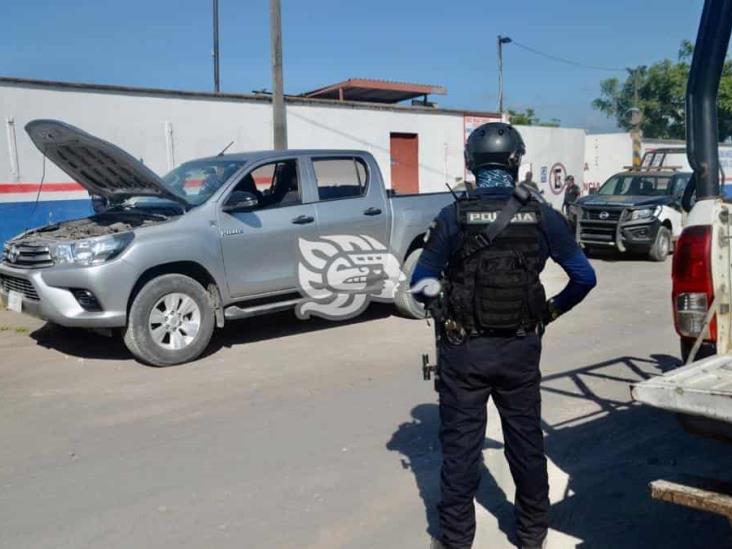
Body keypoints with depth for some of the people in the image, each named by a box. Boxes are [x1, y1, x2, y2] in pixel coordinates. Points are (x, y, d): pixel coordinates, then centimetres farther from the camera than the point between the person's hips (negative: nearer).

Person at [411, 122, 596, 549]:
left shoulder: (454, 216, -10)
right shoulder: (541, 215, -4)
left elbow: (421, 285, -6)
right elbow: (585, 278, 1)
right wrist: (551, 311, 15)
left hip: (464, 350, -2)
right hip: (521, 349, 2)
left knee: (461, 445, 9)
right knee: (526, 440, 18)